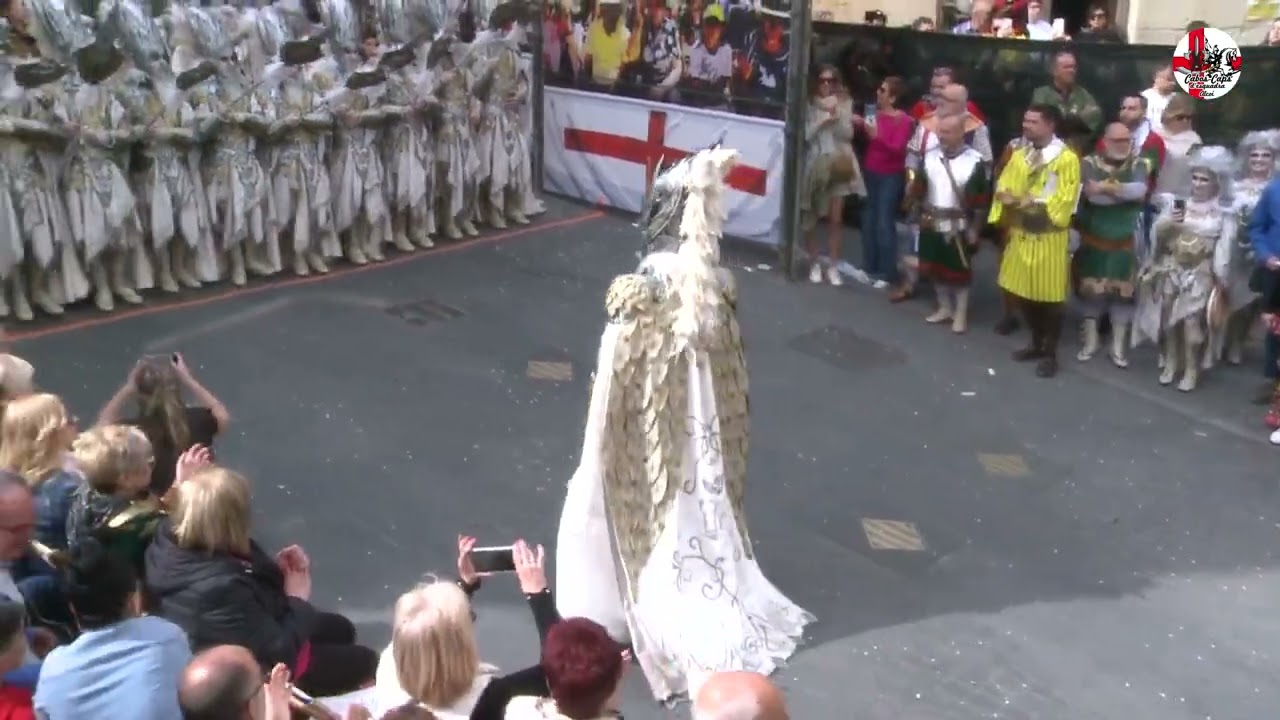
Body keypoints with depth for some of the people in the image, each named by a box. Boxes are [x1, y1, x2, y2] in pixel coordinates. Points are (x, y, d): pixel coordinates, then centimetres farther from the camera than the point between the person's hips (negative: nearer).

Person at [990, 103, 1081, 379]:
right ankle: (1036, 343, 30)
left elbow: (1065, 199, -14)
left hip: (1049, 238, -6)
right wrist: (1010, 198, -12)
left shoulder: (1067, 159, -10)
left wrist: (1035, 203, -20)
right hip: (1020, 234, 6)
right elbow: (1002, 186, 10)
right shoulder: (1019, 155, 11)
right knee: (1025, 293, 13)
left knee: (1050, 297, 1)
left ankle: (1050, 353, 12)